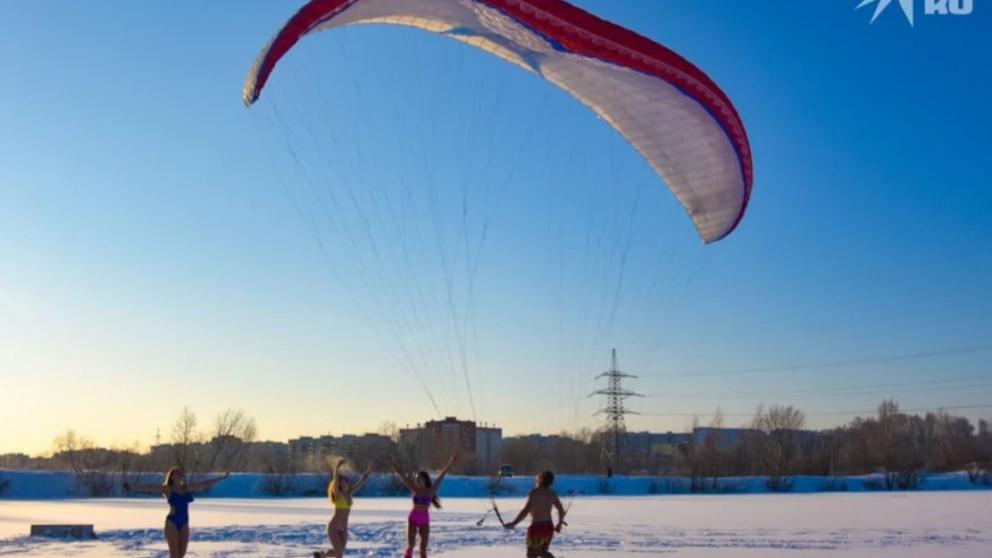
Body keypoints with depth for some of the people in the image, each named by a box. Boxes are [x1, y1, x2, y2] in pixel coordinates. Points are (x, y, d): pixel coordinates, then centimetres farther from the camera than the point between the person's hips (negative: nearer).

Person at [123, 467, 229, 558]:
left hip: (184, 523, 6)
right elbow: (150, 487, -18)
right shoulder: (167, 489, -5)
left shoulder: (187, 488, 10)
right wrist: (132, 488, -31)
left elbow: (205, 484, 18)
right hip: (172, 522, -6)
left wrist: (222, 477, 23)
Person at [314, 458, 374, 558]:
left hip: (343, 528, 6)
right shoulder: (337, 494, -13)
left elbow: (360, 483, 10)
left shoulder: (349, 494, 3)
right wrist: (337, 468, -43)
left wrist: (368, 471, 9)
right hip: (334, 527, -6)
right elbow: (335, 481, -29)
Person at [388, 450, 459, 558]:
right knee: (411, 545, -11)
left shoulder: (431, 491, -6)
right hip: (413, 519, 0)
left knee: (423, 548, 5)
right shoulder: (413, 490, -4)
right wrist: (393, 462, -4)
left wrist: (451, 462, -12)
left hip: (425, 520, 0)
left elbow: (441, 476, -9)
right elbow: (401, 474, -4)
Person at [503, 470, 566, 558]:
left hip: (536, 527, -6)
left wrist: (513, 524, -18)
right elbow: (561, 510, 11)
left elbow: (526, 511, -22)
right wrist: (560, 523, 27)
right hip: (549, 527, 6)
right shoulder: (551, 493, 4)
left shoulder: (534, 493, -16)